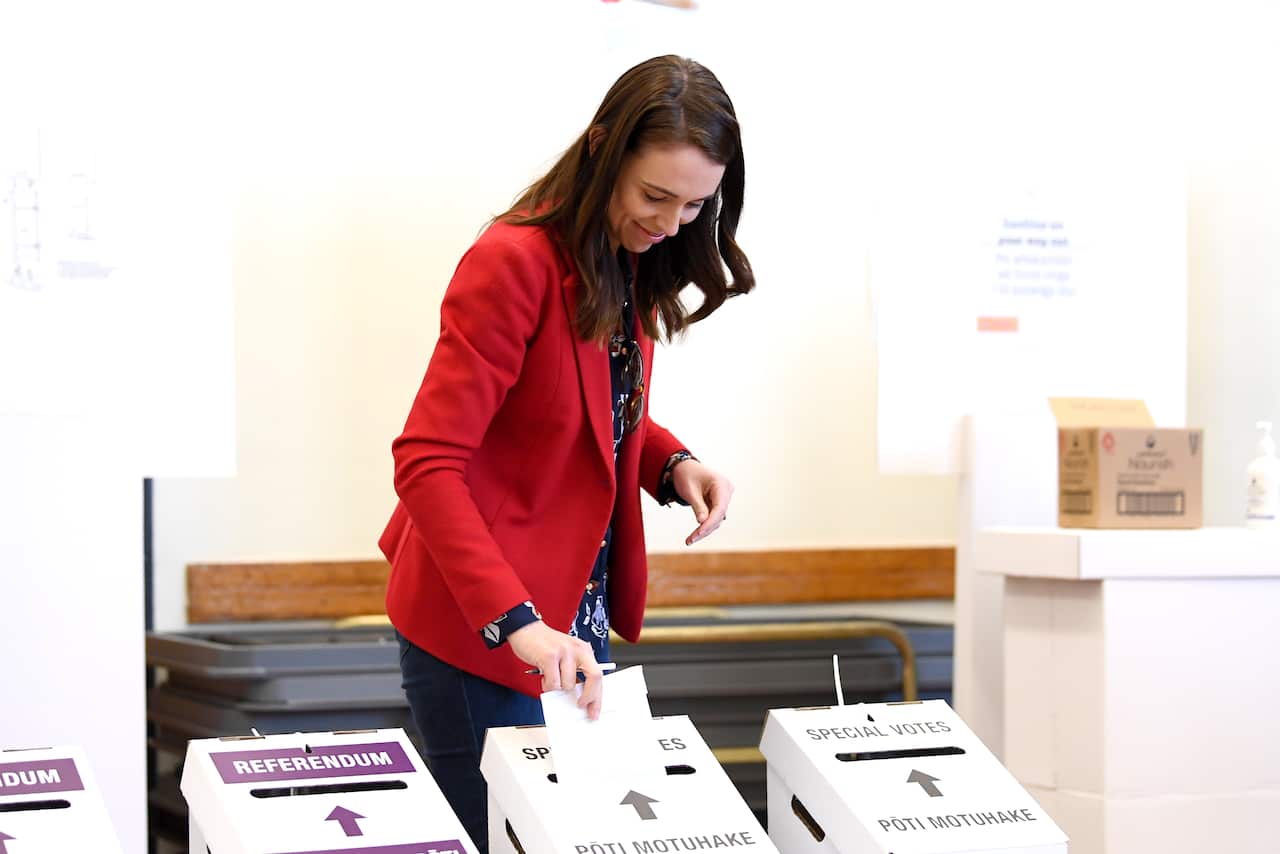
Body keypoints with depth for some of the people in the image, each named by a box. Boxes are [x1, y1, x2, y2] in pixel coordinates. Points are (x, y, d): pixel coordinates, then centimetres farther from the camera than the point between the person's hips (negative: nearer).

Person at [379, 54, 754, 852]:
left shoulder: (630, 264, 3)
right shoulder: (515, 263, -22)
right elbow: (427, 463, -26)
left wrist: (675, 465, -4)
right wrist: (517, 622, -35)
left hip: (578, 617, 8)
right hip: (480, 631, -8)